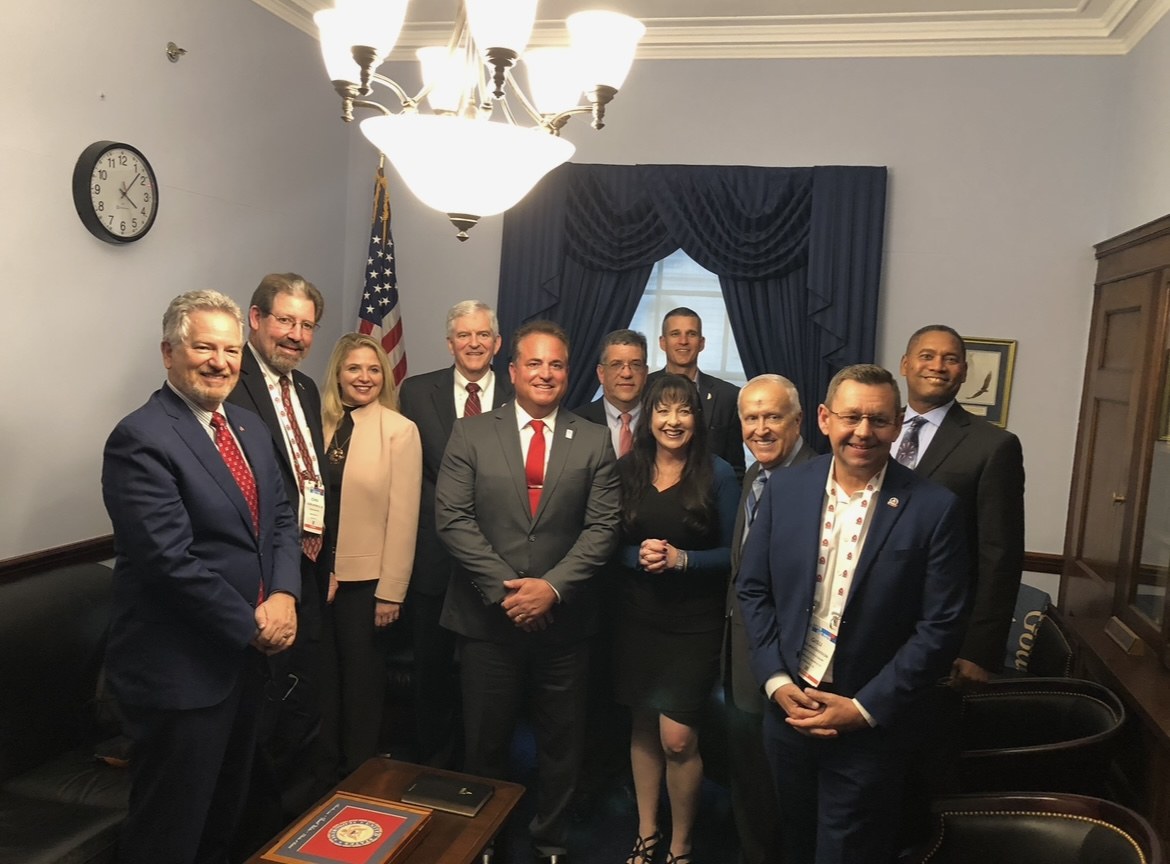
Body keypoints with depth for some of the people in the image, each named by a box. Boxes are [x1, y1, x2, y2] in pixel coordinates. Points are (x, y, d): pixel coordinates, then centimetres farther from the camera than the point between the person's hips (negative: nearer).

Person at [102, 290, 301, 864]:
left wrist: (283, 595, -8)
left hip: (246, 655, 8)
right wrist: (253, 625, -16)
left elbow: (280, 517, 9)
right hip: (181, 669, -8)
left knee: (224, 815, 24)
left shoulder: (249, 427, 8)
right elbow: (171, 559, -24)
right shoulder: (141, 440, -18)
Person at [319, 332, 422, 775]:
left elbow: (403, 517, -11)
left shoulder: (400, 430, -9)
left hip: (366, 578, -4)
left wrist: (391, 590, -12)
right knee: (322, 671, 16)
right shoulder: (319, 423, 3)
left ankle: (359, 770, 32)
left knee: (361, 674, 12)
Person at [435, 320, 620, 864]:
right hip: (487, 615, 0)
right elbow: (452, 518, -7)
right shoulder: (470, 434, 0)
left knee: (561, 743, 14)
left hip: (563, 618, 1)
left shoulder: (594, 441, 3)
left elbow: (602, 526, -4)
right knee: (485, 743, 14)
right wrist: (505, 587, -15)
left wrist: (553, 587, -16)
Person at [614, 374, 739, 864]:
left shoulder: (717, 474, -6)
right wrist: (639, 555, -16)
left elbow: (732, 552, -6)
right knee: (642, 727, 14)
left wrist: (681, 559, -19)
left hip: (694, 623, -3)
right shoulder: (627, 470, 1)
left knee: (677, 739, -3)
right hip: (636, 617, 3)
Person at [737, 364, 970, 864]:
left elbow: (940, 627, -11)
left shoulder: (933, 509, -12)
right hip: (788, 706, 3)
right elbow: (753, 589, 2)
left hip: (871, 722, -3)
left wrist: (865, 708, -13)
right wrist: (776, 681, -7)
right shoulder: (784, 489, -4)